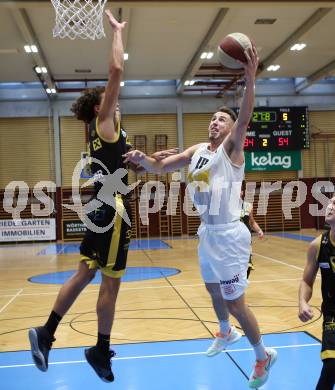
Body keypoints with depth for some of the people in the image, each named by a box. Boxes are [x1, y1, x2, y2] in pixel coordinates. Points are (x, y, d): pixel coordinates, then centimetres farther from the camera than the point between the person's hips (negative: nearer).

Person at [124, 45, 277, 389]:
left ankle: (263, 356, 20)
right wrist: (141, 158, -15)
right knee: (214, 289, 27)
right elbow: (161, 167, 7)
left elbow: (244, 117, -28)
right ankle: (226, 333, 54)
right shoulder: (197, 151, 8)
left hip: (229, 235, -7)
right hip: (207, 233, 8)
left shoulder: (232, 148, -10)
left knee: (235, 303, -2)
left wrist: (250, 78, -42)